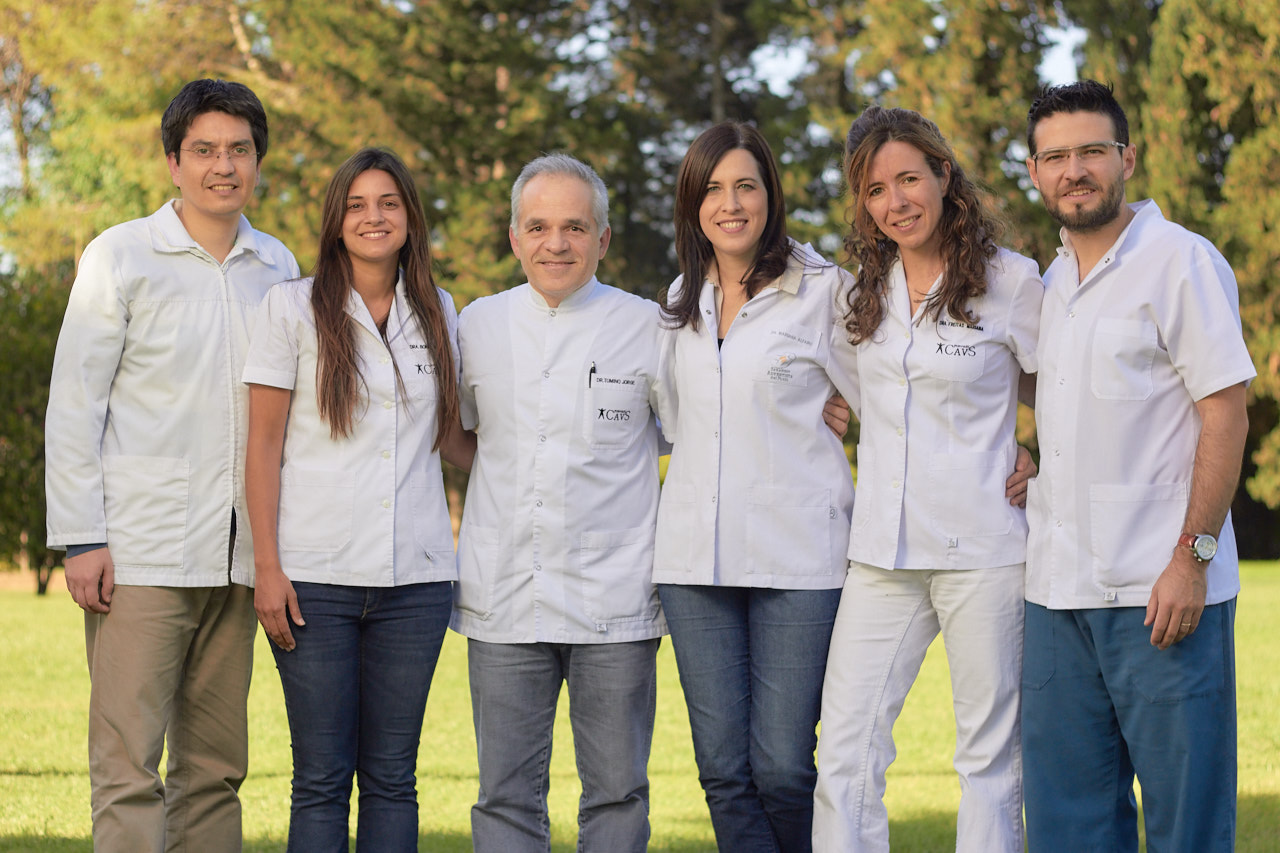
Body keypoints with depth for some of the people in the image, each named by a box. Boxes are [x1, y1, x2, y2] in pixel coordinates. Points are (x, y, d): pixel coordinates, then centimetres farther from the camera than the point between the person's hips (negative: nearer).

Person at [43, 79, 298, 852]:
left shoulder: (278, 267, 11)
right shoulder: (120, 257, -1)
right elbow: (74, 405, -2)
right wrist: (81, 538, -9)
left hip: (235, 555, 5)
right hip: (140, 554, -5)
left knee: (216, 766, 8)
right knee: (128, 765, -8)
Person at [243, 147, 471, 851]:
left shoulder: (438, 313, 12)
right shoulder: (293, 307, 3)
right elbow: (263, 444, 1)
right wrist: (267, 566, -7)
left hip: (414, 578, 3)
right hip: (316, 577, -3)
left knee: (391, 776, 5)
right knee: (321, 777, -2)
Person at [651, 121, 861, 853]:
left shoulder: (820, 290, -2)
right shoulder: (683, 300, 15)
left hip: (798, 557, -5)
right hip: (697, 559, 5)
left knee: (782, 769, -8)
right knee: (724, 771, 1)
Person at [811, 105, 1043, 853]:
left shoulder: (1012, 281, -5)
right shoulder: (865, 288, 10)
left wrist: (1042, 463, -5)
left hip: (982, 546, -5)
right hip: (882, 550, 5)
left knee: (991, 748, 3)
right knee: (846, 747, -1)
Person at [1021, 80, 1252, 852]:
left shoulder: (1182, 262, -6)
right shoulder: (1056, 279, 16)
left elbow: (1225, 414, -11)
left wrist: (1192, 557, -17)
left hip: (1160, 586, -7)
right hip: (1060, 586, 7)